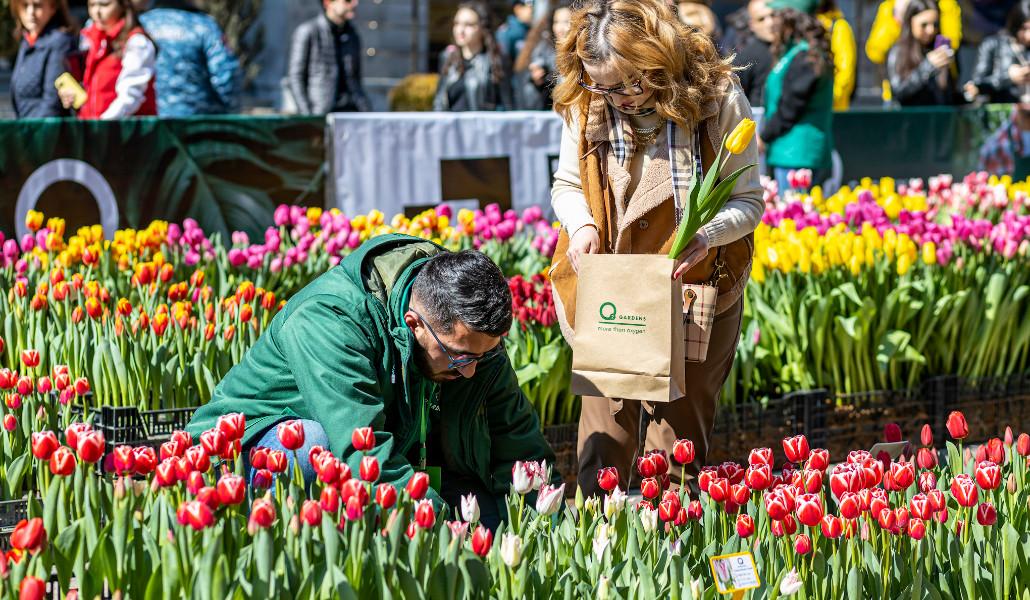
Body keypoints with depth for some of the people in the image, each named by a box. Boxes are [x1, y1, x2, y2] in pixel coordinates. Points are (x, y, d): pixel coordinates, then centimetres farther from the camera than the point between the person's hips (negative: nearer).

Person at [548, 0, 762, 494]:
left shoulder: (718, 98, -15)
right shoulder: (585, 105, -8)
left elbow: (748, 201, -7)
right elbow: (566, 185, 8)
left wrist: (708, 233, -28)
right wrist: (582, 224, -15)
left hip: (695, 292, -2)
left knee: (679, 444, 5)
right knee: (603, 439, 2)